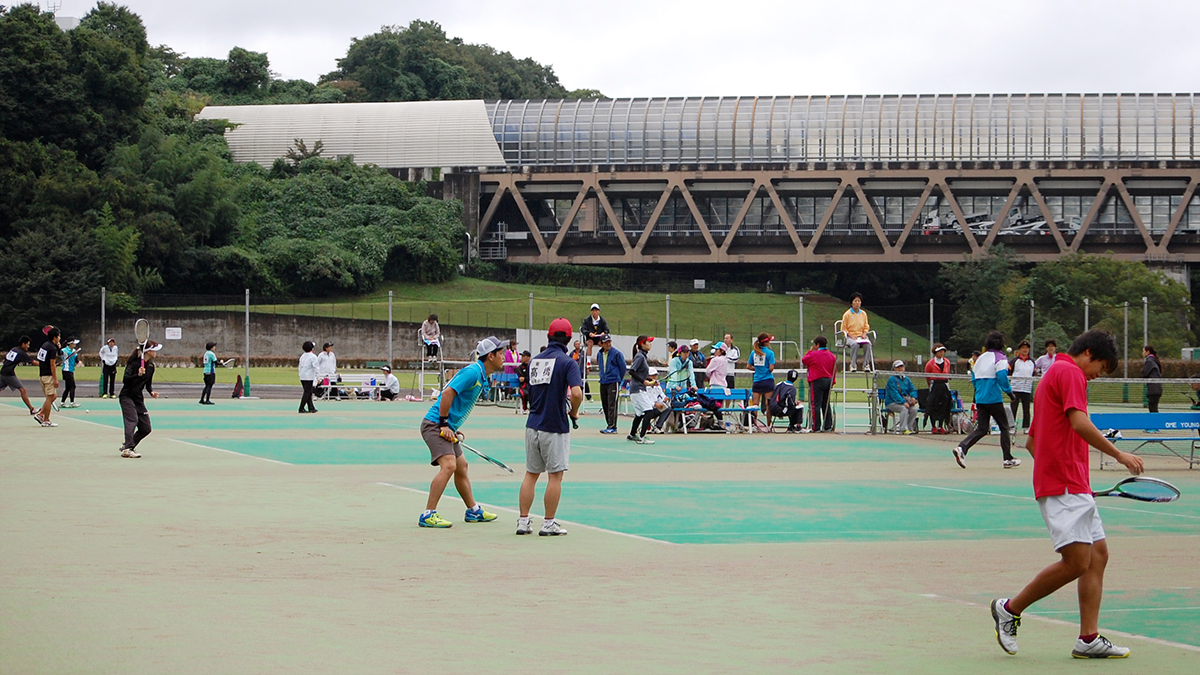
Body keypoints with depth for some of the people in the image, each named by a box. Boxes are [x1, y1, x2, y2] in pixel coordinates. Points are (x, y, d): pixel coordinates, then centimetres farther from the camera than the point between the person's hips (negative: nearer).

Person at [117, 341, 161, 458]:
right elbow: (125, 380, -22)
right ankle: (128, 449, -31)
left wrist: (151, 392, -1)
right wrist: (138, 374, -36)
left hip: (138, 398, 8)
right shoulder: (134, 362, -15)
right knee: (132, 419, -26)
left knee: (146, 428, 4)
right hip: (126, 396, -7)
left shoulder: (151, 365, 8)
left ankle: (127, 446, 21)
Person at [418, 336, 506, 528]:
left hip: (446, 427, 11)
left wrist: (454, 428, 15)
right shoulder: (472, 372, -17)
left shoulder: (483, 377, 14)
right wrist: (444, 424, -20)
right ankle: (428, 515, -21)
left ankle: (473, 511, 31)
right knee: (448, 466, -21)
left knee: (461, 467, 18)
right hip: (434, 424, -11)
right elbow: (447, 393, -24)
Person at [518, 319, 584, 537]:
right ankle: (548, 524, 4)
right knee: (555, 475, 3)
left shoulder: (534, 361, 9)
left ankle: (523, 521, 12)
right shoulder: (566, 362, -10)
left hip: (532, 425, 6)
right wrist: (574, 412, -5)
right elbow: (577, 393, -24)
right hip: (554, 427, -5)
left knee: (530, 474, 13)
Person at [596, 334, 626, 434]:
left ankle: (612, 426, -13)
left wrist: (619, 380, 6)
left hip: (613, 382, -6)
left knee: (612, 405, -12)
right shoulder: (600, 354, 9)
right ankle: (609, 425, 16)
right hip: (603, 382, 6)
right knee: (605, 404, 8)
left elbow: (623, 367, -1)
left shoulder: (617, 353, -7)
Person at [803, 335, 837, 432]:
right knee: (826, 405, 13)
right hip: (828, 381, 7)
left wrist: (810, 350, 10)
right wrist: (832, 381, 19)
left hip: (817, 381, -7)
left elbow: (803, 360, 3)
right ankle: (828, 426, 13)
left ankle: (816, 427, -8)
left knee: (816, 405, -5)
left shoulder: (814, 354, -12)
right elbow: (834, 370, 12)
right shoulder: (831, 355, 8)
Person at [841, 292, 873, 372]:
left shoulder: (863, 314, 14)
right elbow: (844, 329, 3)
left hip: (861, 335, 3)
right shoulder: (847, 314, 3)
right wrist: (851, 335, -12)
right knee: (855, 344, -39)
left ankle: (866, 365, -30)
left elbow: (866, 327, 20)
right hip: (850, 337, -3)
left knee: (867, 344, -32)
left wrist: (864, 334, -2)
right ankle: (853, 365, -32)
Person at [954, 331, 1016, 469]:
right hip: (994, 399, -6)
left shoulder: (980, 358, 12)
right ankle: (1008, 459, 11)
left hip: (980, 399, 6)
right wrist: (1009, 391, -7)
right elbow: (1002, 377, -19)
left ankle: (962, 447, -15)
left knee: (981, 429, 7)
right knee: (1004, 427, 8)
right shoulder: (1000, 358, -9)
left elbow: (974, 378, 16)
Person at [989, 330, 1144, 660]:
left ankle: (1089, 639, 1)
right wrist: (1119, 454, -14)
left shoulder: (1053, 375, 25)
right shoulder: (1070, 372, -5)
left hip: (1075, 487, 11)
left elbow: (1031, 441, 28)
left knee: (1098, 554, 5)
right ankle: (1010, 609, -2)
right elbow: (1079, 423, -20)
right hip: (1065, 485, -11)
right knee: (1077, 562, -15)